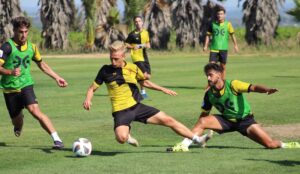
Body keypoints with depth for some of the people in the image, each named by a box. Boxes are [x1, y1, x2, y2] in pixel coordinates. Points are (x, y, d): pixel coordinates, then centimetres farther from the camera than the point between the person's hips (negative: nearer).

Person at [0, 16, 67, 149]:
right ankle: (18, 126, 50)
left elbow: (42, 64, 20)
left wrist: (57, 78, 17)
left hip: (25, 85, 1)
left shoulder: (31, 47, 3)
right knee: (16, 119, 9)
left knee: (35, 111, -23)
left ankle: (57, 139, -27)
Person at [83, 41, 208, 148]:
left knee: (168, 120, 0)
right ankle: (127, 136, 5)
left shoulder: (132, 68, 3)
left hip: (137, 106, 3)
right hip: (121, 111, -3)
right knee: (121, 138, -33)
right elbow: (92, 88, 3)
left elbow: (144, 82, 23)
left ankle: (197, 139, 12)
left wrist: (163, 89, 19)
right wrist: (88, 99, -17)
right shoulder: (106, 70, -5)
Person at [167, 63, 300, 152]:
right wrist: (196, 132, 2)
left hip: (245, 120, -4)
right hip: (226, 121, 4)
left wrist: (267, 90, -51)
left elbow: (253, 88, -32)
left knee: (270, 144, -13)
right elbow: (204, 114, 4)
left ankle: (283, 145, 20)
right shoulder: (209, 94, -7)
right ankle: (184, 145, -16)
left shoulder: (232, 85, -21)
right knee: (202, 121, -19)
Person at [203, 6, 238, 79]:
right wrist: (205, 46, -1)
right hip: (214, 48, 0)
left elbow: (232, 35, 1)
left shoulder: (228, 24, 1)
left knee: (223, 67, 7)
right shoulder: (213, 24, 4)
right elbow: (208, 35, 7)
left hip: (223, 48, 0)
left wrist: (235, 45, -7)